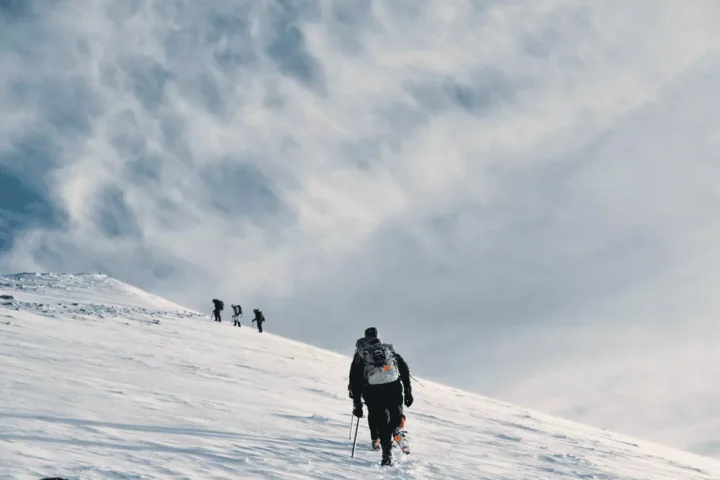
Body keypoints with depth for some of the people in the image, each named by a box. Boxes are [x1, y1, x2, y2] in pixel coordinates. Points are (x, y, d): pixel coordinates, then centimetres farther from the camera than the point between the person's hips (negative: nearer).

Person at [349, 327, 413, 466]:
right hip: (394, 387, 0)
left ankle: (387, 454, 1)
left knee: (381, 421, 10)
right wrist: (408, 392, 17)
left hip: (372, 391, 0)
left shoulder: (360, 355, 20)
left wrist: (357, 404, 17)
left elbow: (354, 380, 15)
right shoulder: (390, 350, 24)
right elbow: (405, 369, 17)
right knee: (396, 412, 23)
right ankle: (398, 430, -8)